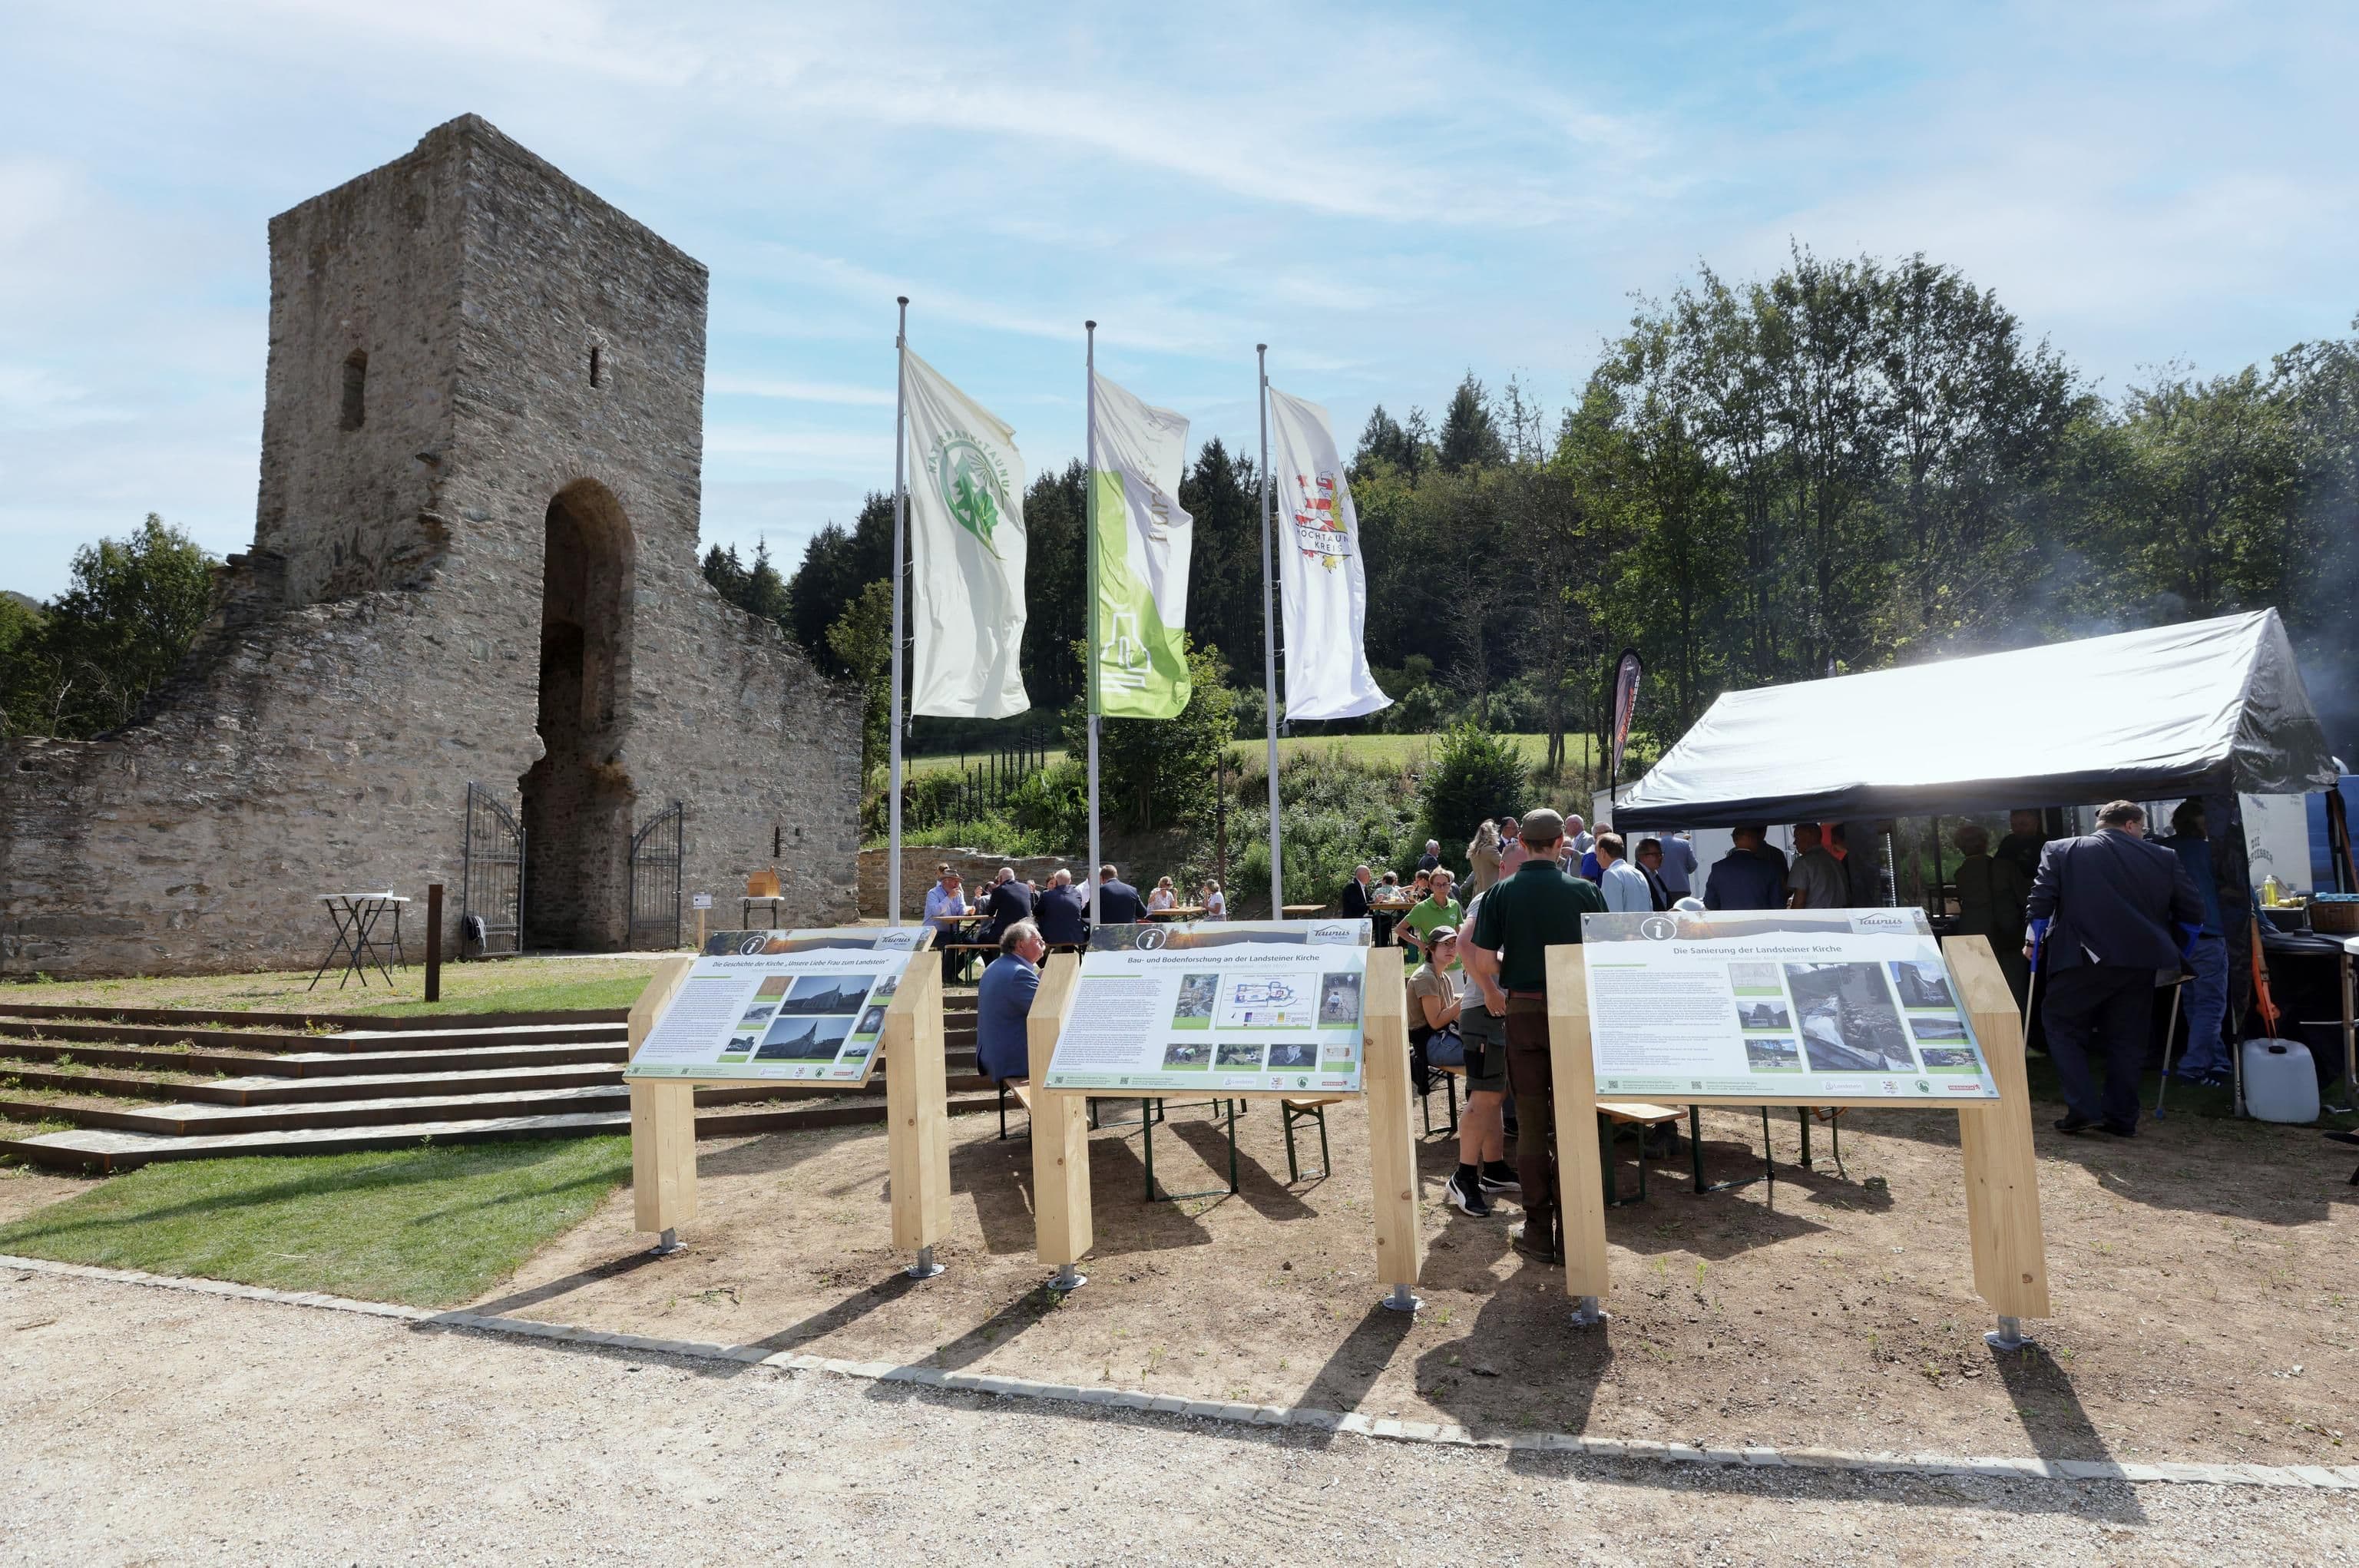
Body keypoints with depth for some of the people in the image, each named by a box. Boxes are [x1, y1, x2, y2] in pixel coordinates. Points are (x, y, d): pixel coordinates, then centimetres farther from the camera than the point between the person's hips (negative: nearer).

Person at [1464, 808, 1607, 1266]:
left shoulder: (1500, 894, -4)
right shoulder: (1585, 891, -4)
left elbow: (1482, 962, -7)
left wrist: (1492, 991, 13)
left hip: (1523, 1013, 0)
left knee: (1531, 1124, 7)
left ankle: (1539, 1232, 13)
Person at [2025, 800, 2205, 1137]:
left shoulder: (2061, 850, 3)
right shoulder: (2164, 858, 9)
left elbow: (2041, 899, -3)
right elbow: (2193, 911, 10)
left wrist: (2034, 941, 10)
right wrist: (2175, 953, 23)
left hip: (2081, 959, -3)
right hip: (2139, 963, 3)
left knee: (2062, 1028, 8)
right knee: (2127, 1039, 12)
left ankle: (2084, 1109, -2)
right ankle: (2122, 1119, 16)